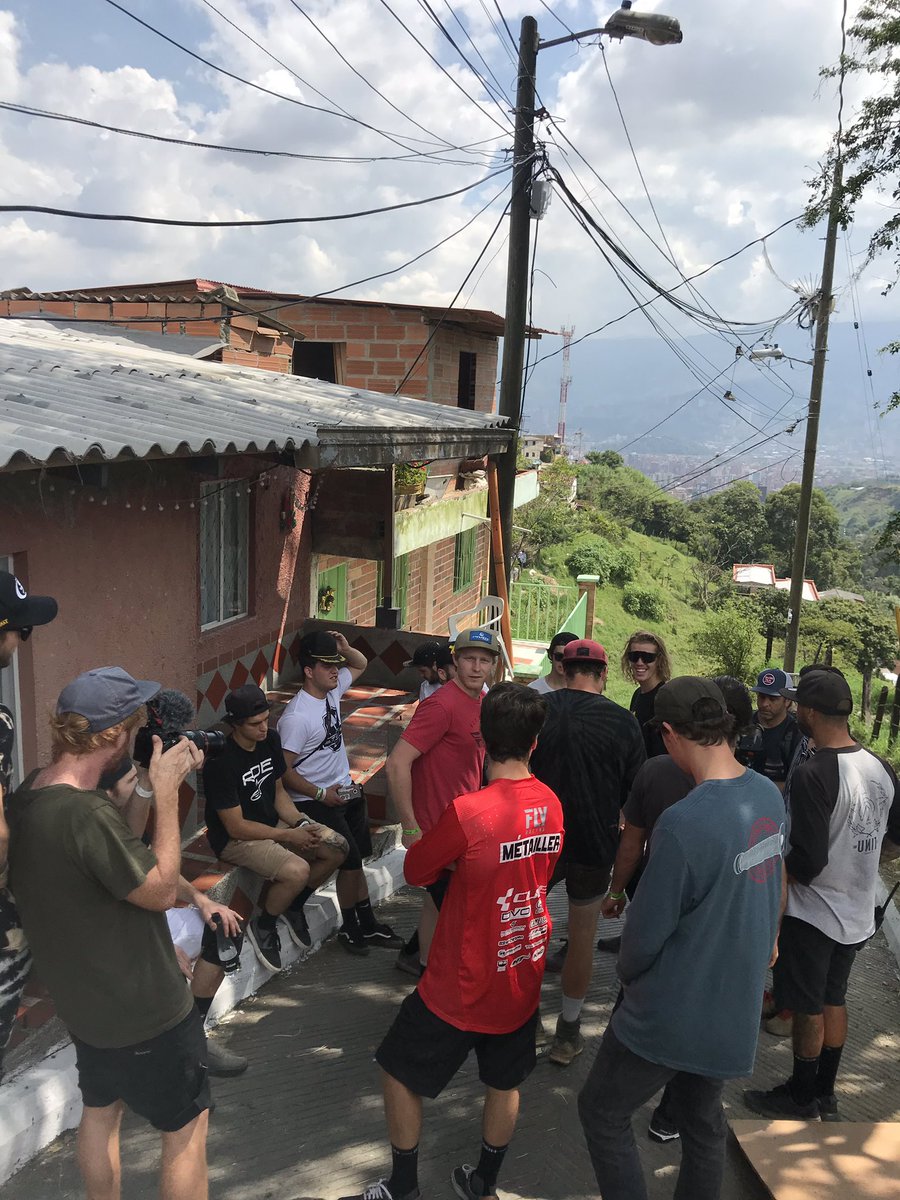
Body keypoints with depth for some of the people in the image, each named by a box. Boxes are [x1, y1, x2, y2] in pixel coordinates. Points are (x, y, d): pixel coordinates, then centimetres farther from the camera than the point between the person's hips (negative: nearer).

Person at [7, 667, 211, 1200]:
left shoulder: (29, 793, -5)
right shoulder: (86, 813, -34)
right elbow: (161, 890, -24)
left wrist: (163, 784, -4)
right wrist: (167, 791, -22)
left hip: (83, 997, 9)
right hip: (144, 1007, -9)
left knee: (101, 1109, 27)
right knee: (189, 1125, 9)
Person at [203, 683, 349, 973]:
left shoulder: (270, 740, -3)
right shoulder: (220, 761, -26)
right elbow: (236, 827, -23)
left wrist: (300, 823, -8)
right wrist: (289, 835, -19)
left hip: (272, 822, 8)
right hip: (235, 839, -8)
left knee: (337, 849, -6)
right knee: (297, 870, -30)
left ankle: (293, 906, 16)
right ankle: (262, 927, -1)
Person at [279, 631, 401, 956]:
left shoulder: (332, 690, 0)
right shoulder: (296, 717, -23)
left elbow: (361, 664, 18)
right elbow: (283, 771, -20)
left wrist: (343, 647, -3)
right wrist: (321, 793, -20)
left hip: (344, 791, 8)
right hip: (315, 801, -8)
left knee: (354, 859, 12)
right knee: (351, 860, -7)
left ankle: (365, 924, 24)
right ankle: (351, 927, 14)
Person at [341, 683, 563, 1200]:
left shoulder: (467, 811, -27)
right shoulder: (552, 805, -8)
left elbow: (415, 872, -11)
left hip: (462, 988, -5)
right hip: (523, 978, 5)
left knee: (401, 1073, 18)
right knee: (505, 1084, 25)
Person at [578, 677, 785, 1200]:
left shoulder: (684, 823, -31)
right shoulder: (771, 795, -7)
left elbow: (646, 933, -20)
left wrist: (629, 974, 1)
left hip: (677, 1012, -7)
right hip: (738, 1006, 7)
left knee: (603, 1114, 13)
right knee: (703, 1116, 25)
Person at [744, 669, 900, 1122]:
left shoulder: (812, 775, -27)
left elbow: (808, 860, -27)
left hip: (813, 913, -7)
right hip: (858, 911, 7)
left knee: (807, 1008, 10)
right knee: (834, 1000, 21)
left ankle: (801, 1097, 27)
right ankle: (825, 1093, 35)